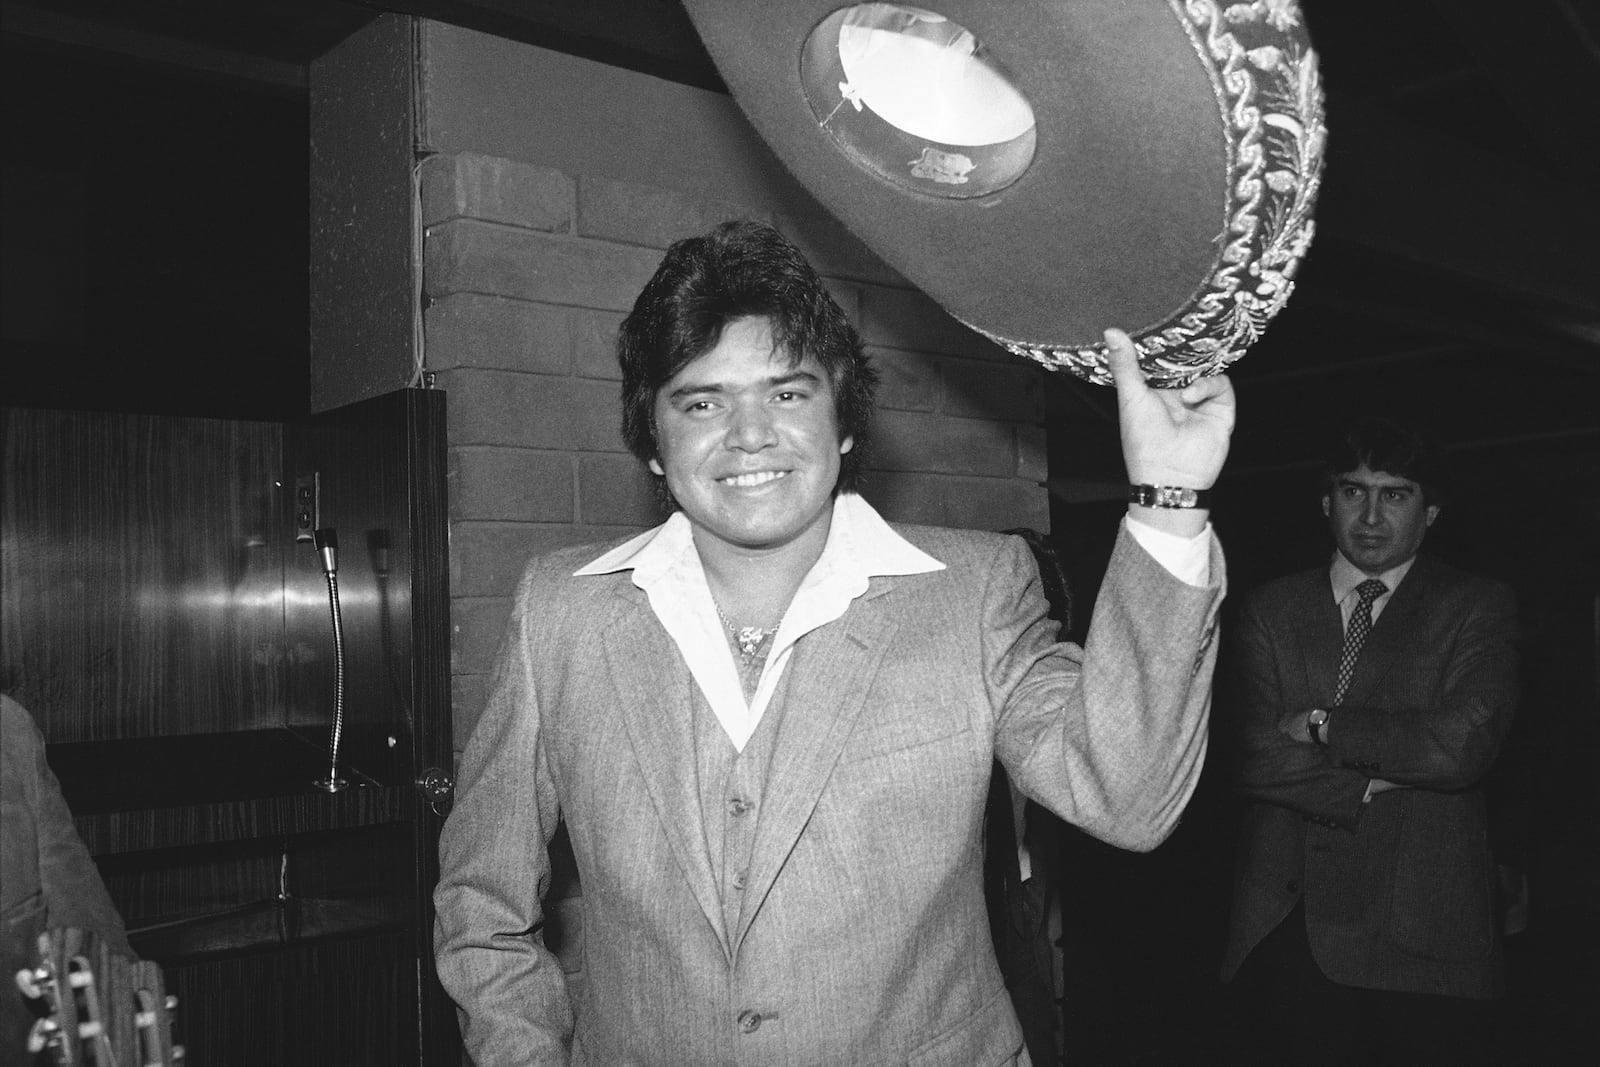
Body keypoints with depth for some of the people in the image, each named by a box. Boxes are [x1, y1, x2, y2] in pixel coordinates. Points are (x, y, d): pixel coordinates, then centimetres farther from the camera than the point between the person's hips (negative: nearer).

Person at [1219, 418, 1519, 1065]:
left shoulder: (1477, 609, 4)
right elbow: (1258, 756, -3)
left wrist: (1322, 726, -7)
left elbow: (1463, 743, -13)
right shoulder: (1271, 610, 9)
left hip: (1421, 938, -1)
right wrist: (1371, 787, -12)